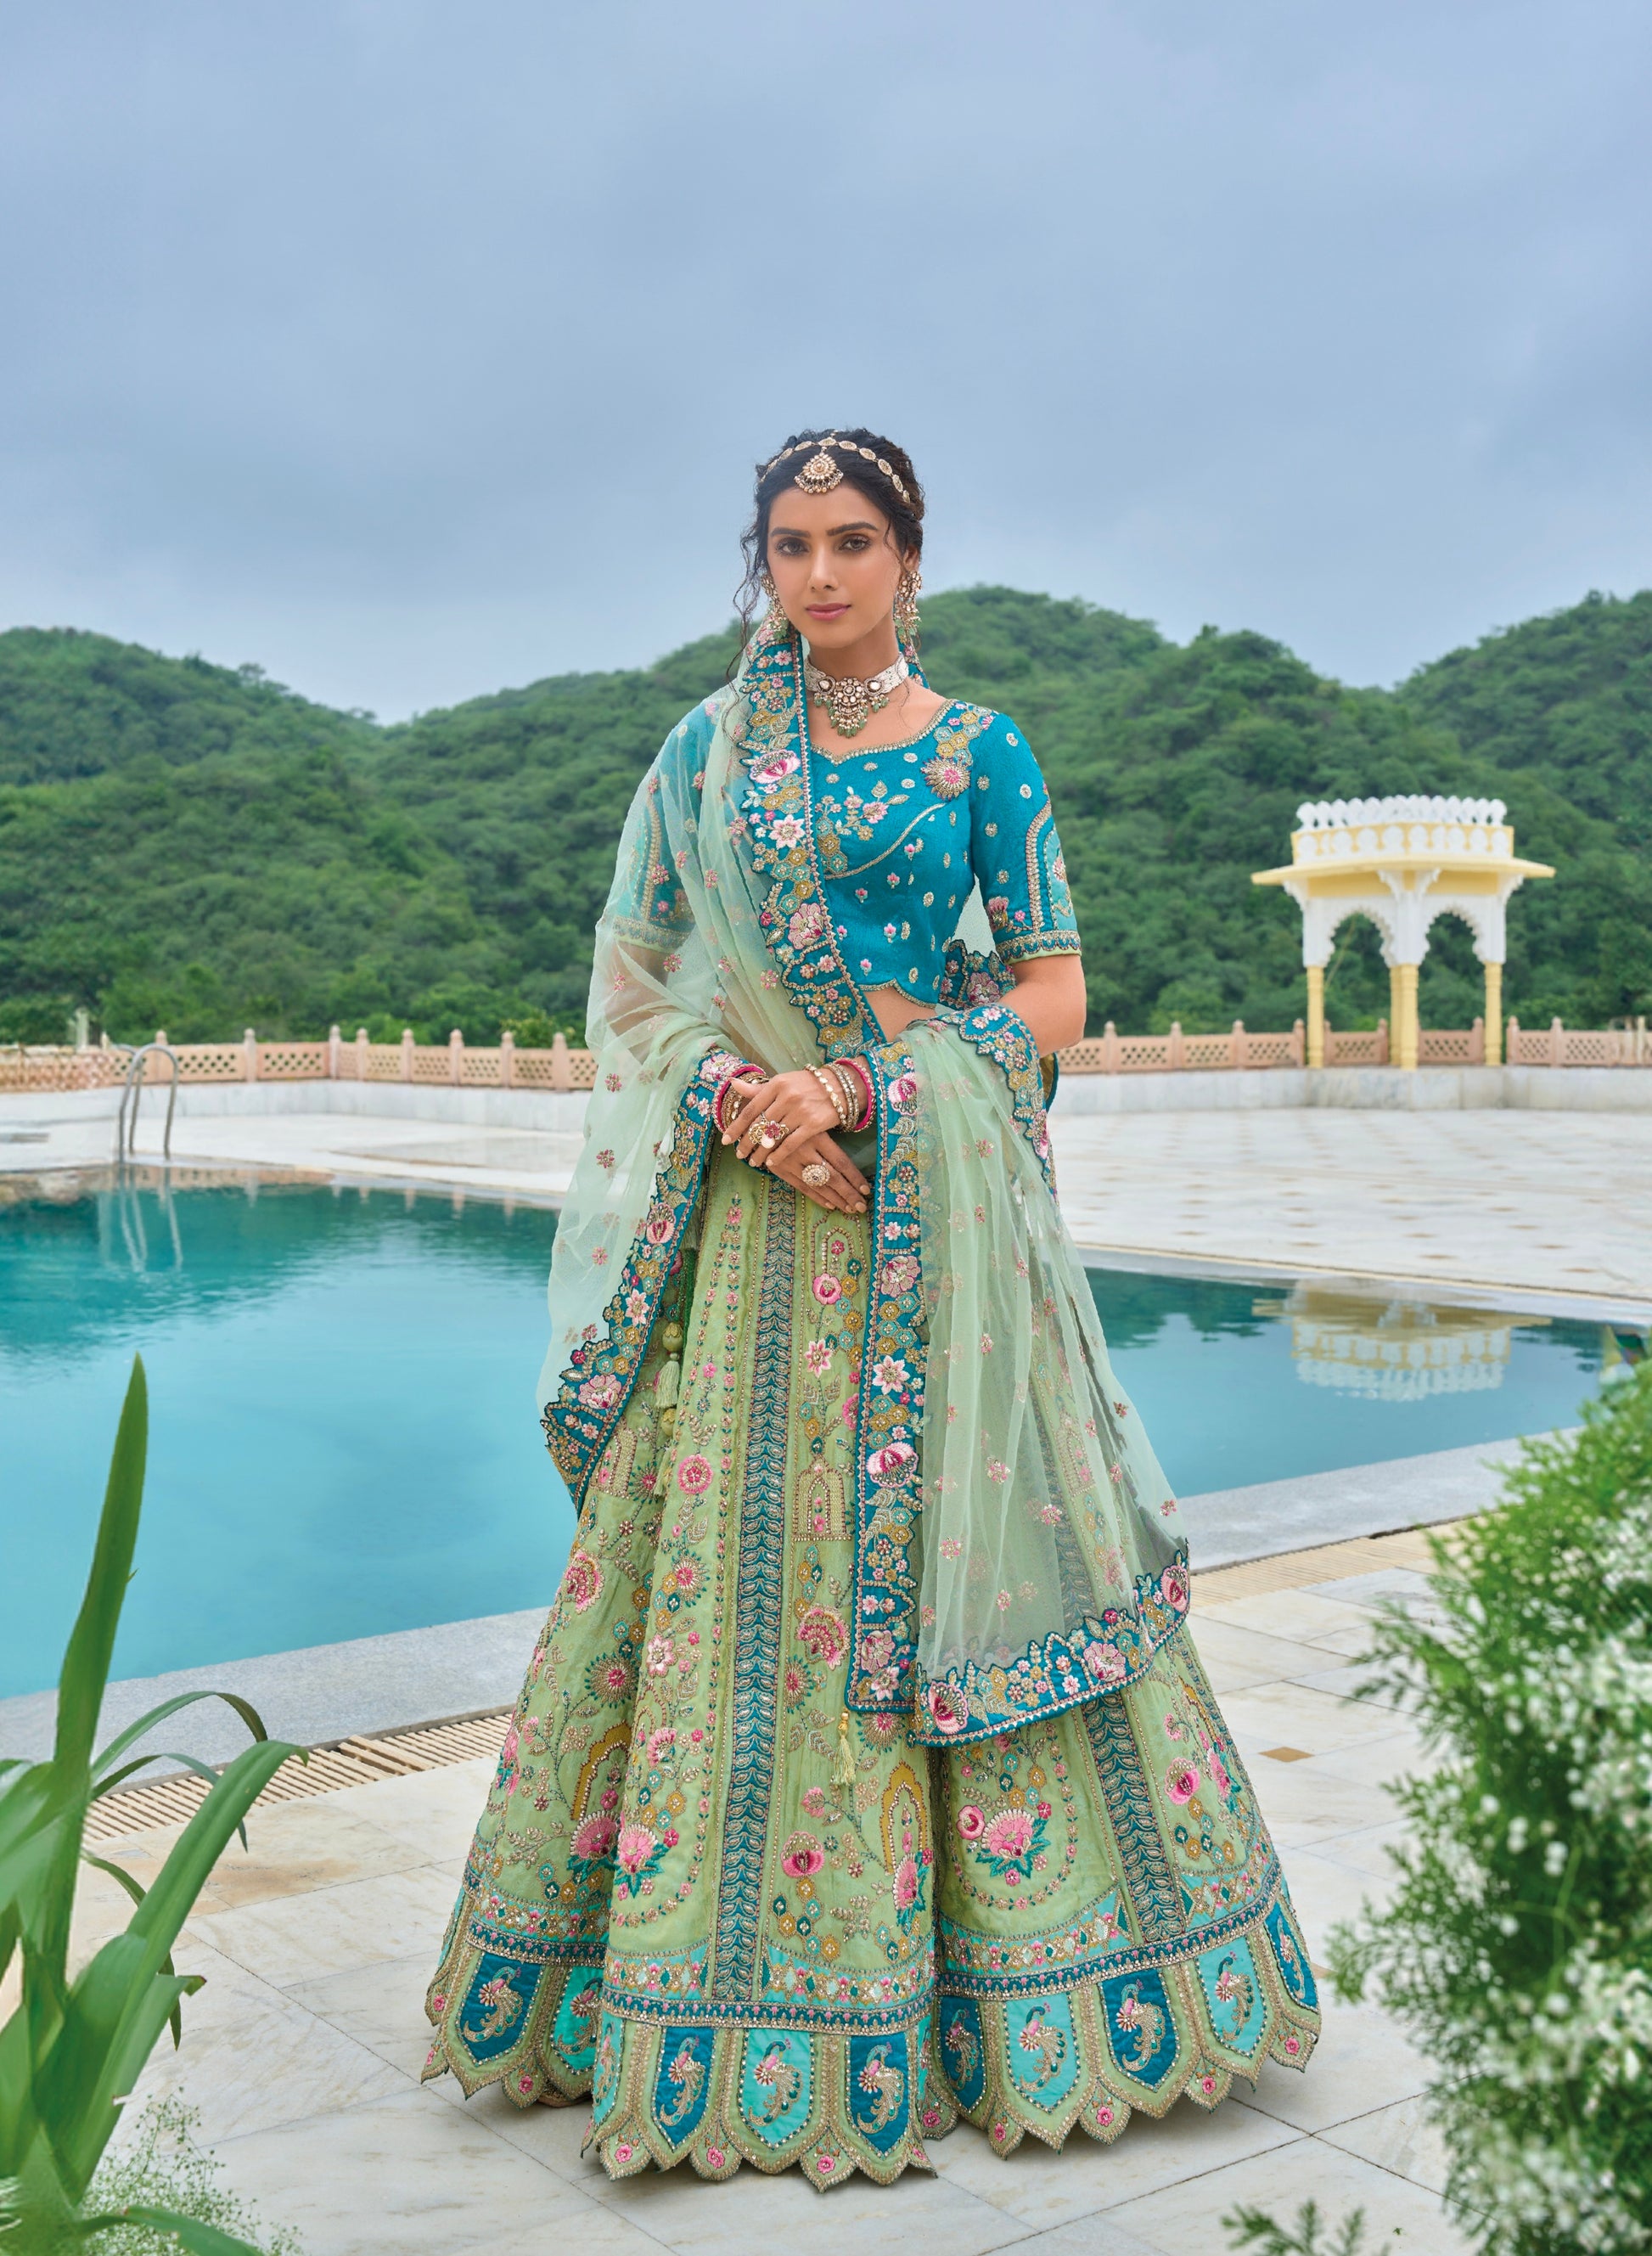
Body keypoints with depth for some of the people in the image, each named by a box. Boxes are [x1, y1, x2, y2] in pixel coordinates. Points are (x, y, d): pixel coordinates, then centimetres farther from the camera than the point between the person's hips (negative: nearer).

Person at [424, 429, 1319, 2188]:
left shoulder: (981, 754, 5)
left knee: (937, 1537, -1)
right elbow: (635, 976, 9)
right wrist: (732, 1095, -11)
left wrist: (858, 1081, -13)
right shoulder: (705, 755, 11)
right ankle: (732, 1985, 15)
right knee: (735, 1545, 1)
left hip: (938, 1200, -2)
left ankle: (989, 1988, 15)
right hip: (753, 1190, 2)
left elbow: (1054, 995, 0)